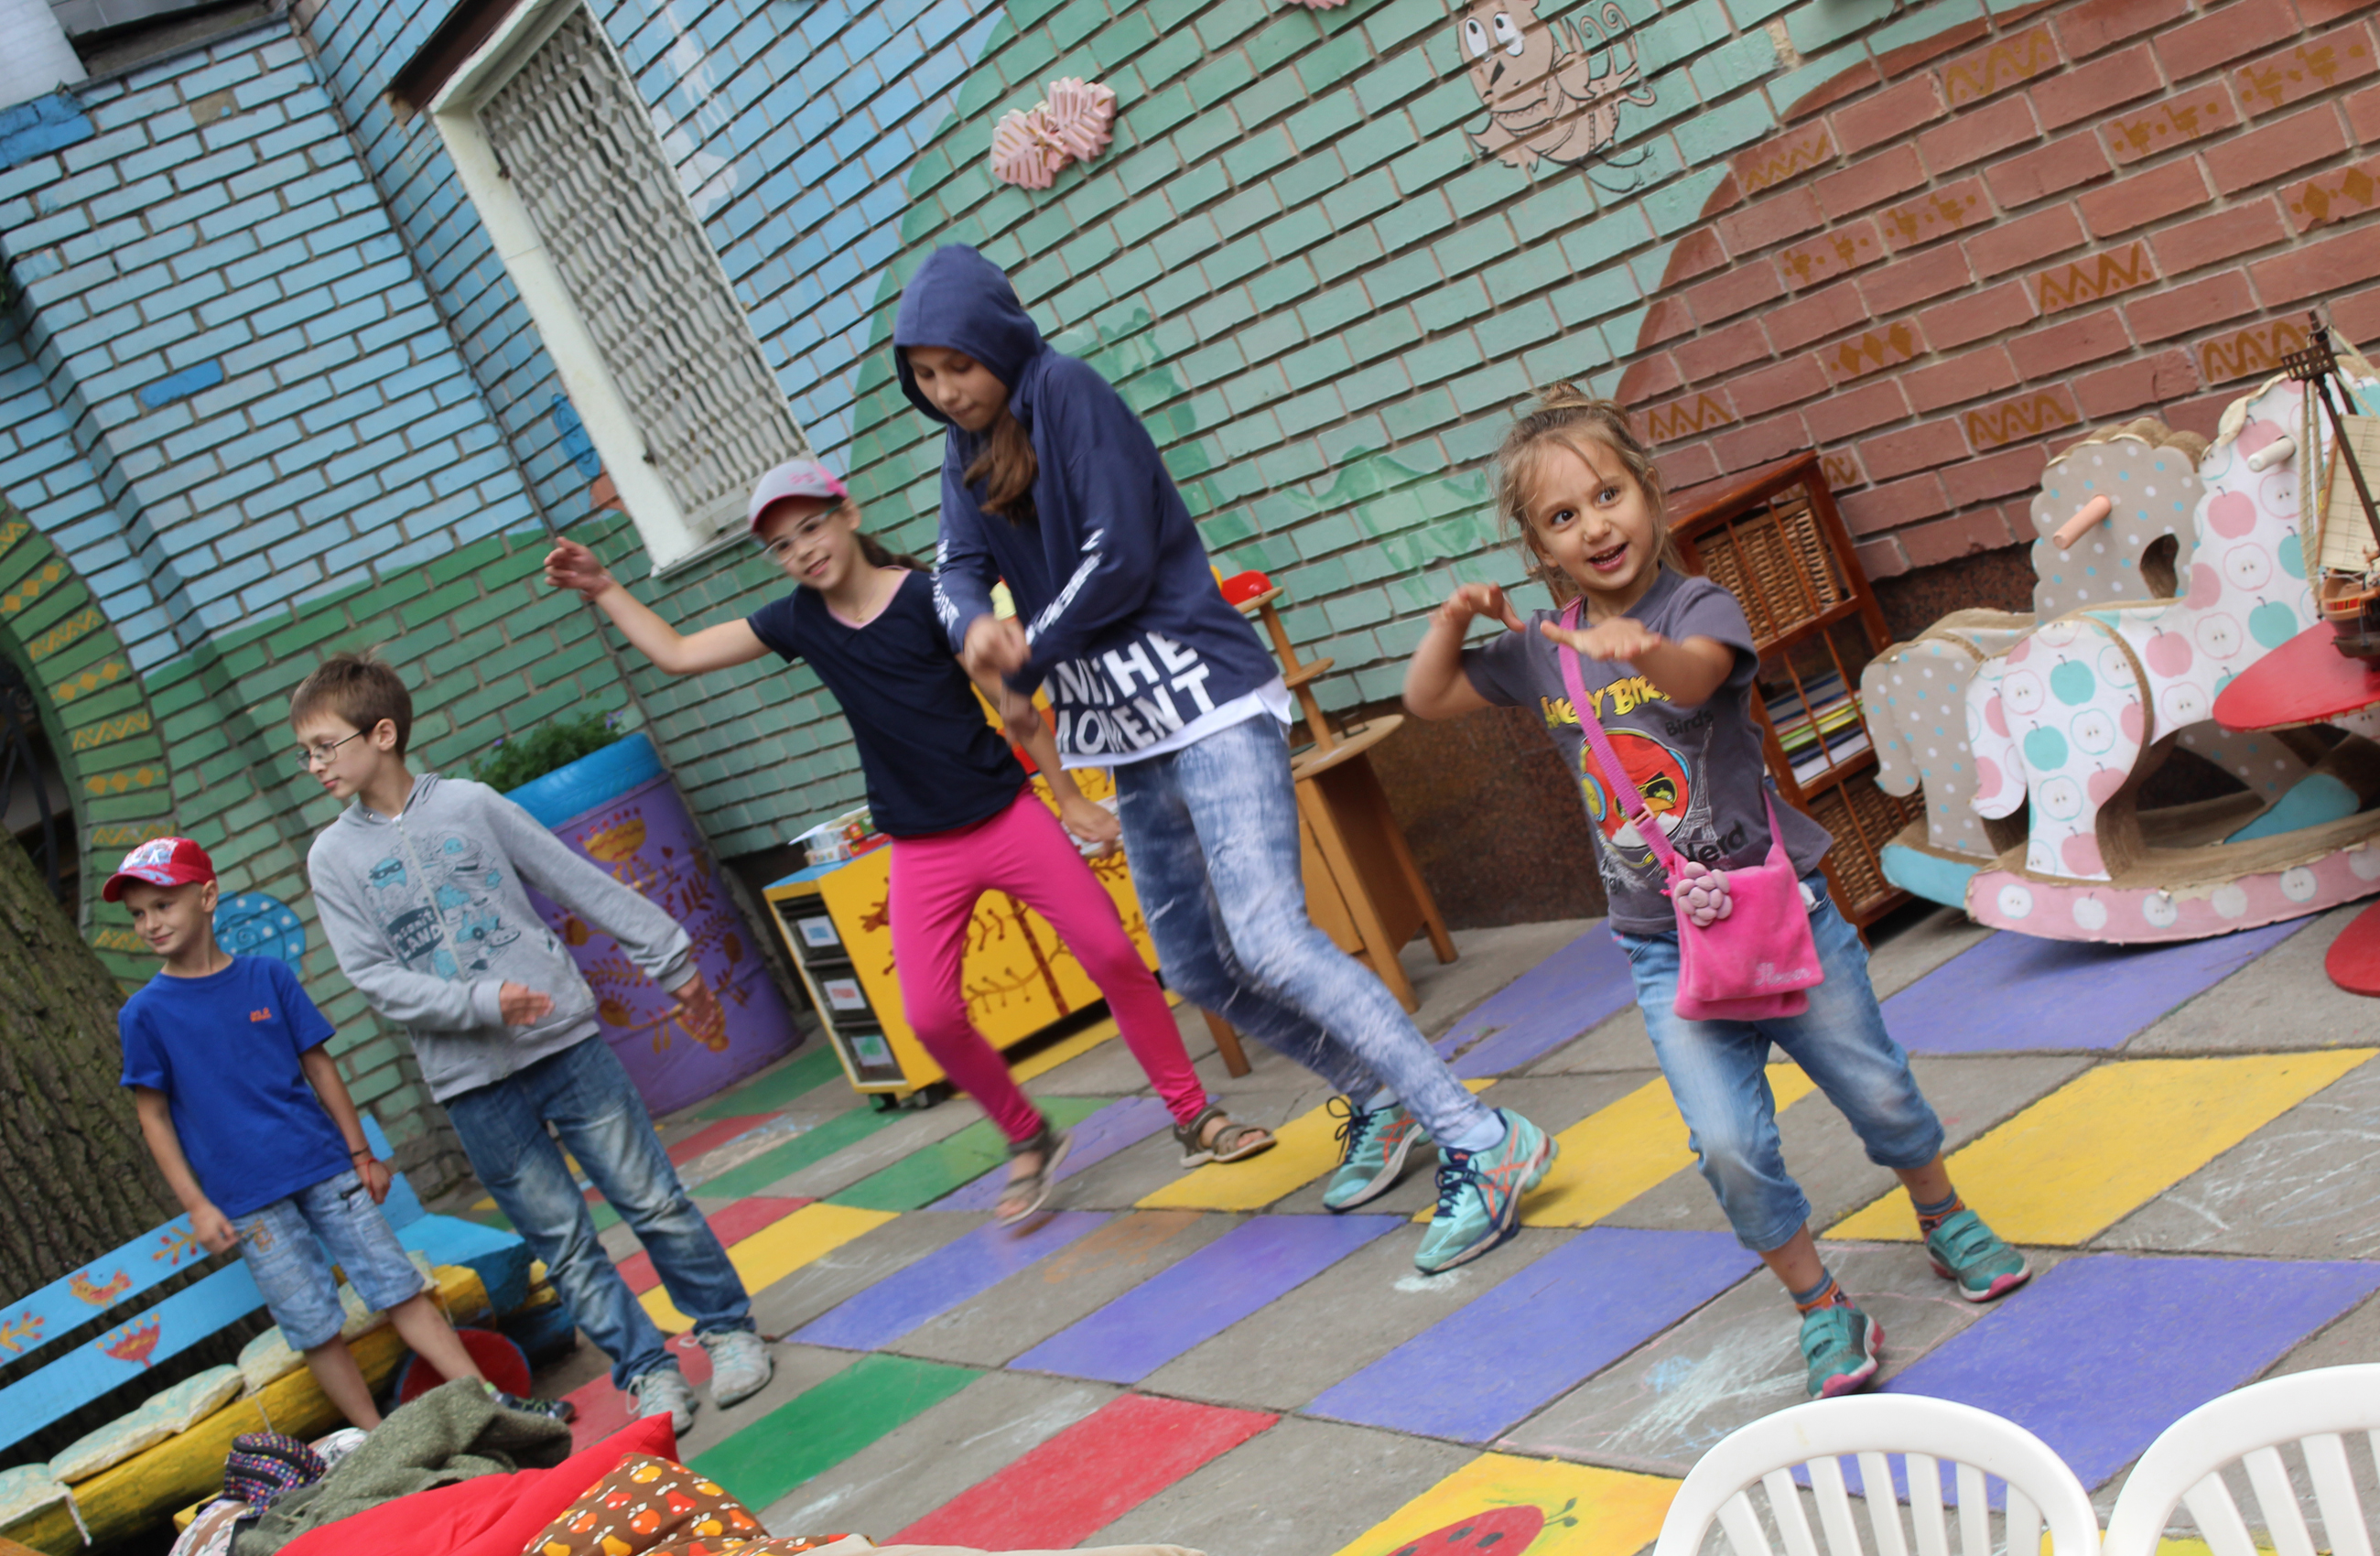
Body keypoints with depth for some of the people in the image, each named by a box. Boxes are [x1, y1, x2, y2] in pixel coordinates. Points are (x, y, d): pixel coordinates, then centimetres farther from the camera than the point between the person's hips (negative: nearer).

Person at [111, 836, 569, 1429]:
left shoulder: (266, 976, 3)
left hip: (322, 1164, 2)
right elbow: (153, 1115, 0)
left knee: (399, 1286, 2)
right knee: (314, 1327, 1)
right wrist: (196, 1205, -5)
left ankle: (490, 1399, 6)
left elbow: (318, 1065, 8)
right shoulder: (144, 1013, -2)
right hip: (245, 1198, -2)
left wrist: (360, 1152, 9)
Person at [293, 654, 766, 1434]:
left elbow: (585, 887, 7)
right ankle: (648, 1372, 15)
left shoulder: (470, 804, 3)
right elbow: (374, 979, -4)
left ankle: (729, 1330, 18)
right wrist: (482, 1003, -18)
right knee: (562, 1240, 3)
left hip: (564, 1040, -1)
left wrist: (673, 964, 8)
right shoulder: (333, 857, 4)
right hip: (473, 1083, 1)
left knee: (653, 1200, 2)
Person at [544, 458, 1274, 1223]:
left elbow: (1016, 708, -6)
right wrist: (604, 590, 2)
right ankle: (1028, 1139, 16)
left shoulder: (929, 599, -11)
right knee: (931, 1016, -8)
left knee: (1114, 957, -6)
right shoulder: (797, 621, 2)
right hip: (921, 851, 3)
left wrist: (1071, 799, -2)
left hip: (1005, 816, -3)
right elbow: (677, 653, 10)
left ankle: (1193, 1116, 11)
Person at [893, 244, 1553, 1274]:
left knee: (1268, 939, -20)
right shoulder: (968, 449, 14)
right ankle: (1376, 1102, 30)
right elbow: (958, 570, 3)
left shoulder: (1069, 395, -11)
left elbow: (1119, 559, -17)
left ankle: (1480, 1145, -16)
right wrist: (976, 625, -20)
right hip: (1127, 735, 9)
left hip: (1204, 704, -9)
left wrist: (1029, 656, -7)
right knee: (1198, 969, 12)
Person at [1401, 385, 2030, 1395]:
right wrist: (1457, 616, -4)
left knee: (1878, 1092, 9)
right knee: (1730, 1142, -9)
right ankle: (1822, 1310, 11)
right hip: (1666, 950, 3)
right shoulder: (1541, 649, 3)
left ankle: (1944, 1216, 39)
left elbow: (1698, 672, -36)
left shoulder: (1698, 607, -12)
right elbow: (1426, 701, 15)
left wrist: (1645, 652, -60)